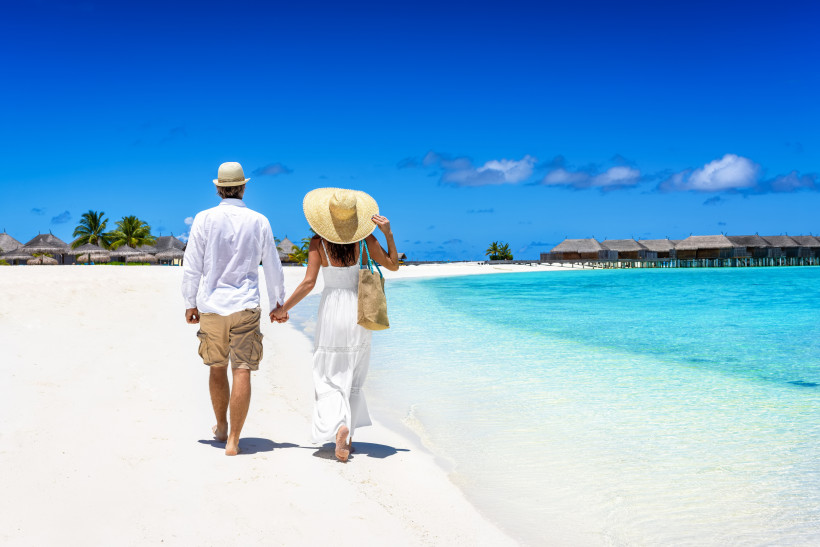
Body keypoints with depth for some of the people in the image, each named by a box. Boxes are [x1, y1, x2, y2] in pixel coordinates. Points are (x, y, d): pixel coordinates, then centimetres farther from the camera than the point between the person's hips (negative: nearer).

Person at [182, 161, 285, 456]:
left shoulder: (204, 219, -1)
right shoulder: (259, 221, 1)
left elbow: (191, 267, 0)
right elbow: (273, 268, 9)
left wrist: (190, 304, 10)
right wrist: (278, 302, 22)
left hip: (211, 305, 1)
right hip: (245, 306, -1)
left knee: (217, 369, 16)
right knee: (242, 371, -2)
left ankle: (221, 428, 33)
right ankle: (233, 440, -6)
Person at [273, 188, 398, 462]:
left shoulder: (318, 242, -9)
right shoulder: (365, 239, -5)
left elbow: (308, 283, -13)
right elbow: (393, 265, 4)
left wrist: (283, 309, -3)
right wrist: (388, 232, 0)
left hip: (331, 311, -2)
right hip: (359, 310, 2)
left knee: (329, 378, 4)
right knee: (353, 378, 16)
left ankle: (339, 426, -21)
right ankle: (348, 437, 18)